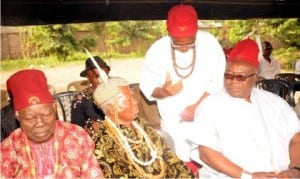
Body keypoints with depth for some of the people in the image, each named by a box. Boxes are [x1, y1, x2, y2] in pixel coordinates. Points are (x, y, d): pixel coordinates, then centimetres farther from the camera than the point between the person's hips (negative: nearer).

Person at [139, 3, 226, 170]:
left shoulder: (210, 43, -15)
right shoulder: (156, 52, -16)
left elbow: (218, 81, -9)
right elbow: (147, 88, -9)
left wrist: (198, 106, -19)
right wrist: (164, 91, -30)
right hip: (175, 123, 0)